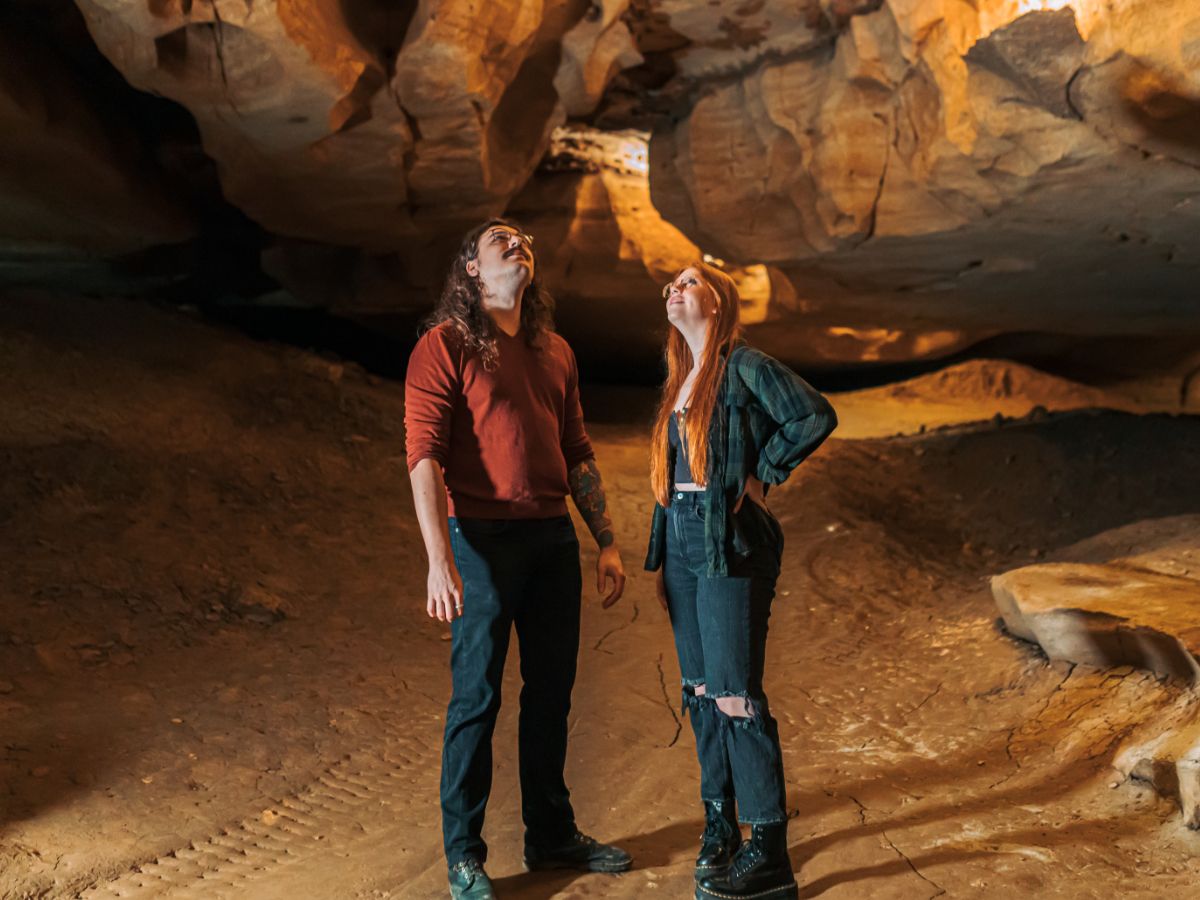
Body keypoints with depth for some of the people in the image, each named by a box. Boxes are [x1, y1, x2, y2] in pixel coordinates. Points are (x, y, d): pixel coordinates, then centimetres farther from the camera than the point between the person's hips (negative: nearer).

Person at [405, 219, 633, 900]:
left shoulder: (556, 353, 15)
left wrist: (608, 542, 12)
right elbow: (424, 456, -13)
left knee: (552, 692, 14)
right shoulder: (445, 345, -5)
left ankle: (552, 834, 30)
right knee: (477, 697, 2)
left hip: (554, 538, 6)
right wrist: (440, 561, -21)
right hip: (483, 538, -6)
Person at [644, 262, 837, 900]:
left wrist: (762, 475, -10)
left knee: (734, 696, -8)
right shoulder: (680, 383, 17)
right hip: (681, 542, 8)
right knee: (700, 692, 12)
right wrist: (663, 560, 18)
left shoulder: (744, 367, -7)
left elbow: (816, 417, -17)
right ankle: (719, 824, 25)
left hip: (729, 545, -8)